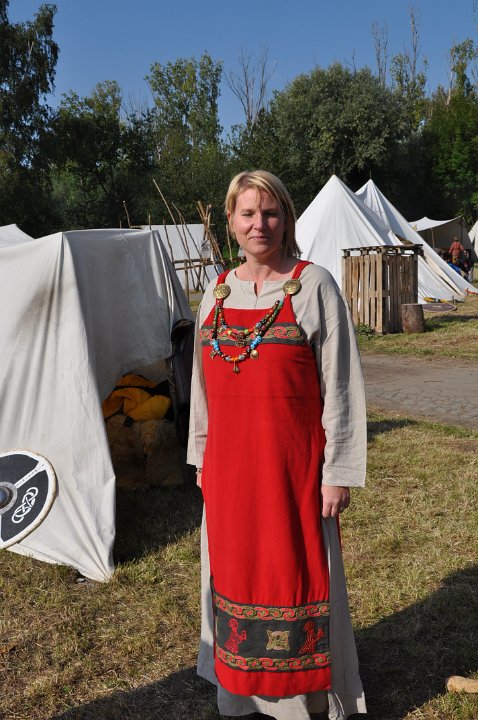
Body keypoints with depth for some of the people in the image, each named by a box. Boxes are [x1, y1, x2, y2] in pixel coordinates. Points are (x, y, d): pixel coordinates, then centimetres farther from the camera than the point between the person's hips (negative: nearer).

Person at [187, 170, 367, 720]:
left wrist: (339, 470, -11)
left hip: (292, 464, -5)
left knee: (297, 571, 6)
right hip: (229, 464, 5)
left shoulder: (314, 286, -7)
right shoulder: (217, 292, 8)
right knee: (235, 567, 16)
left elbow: (340, 385, -9)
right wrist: (202, 458, 14)